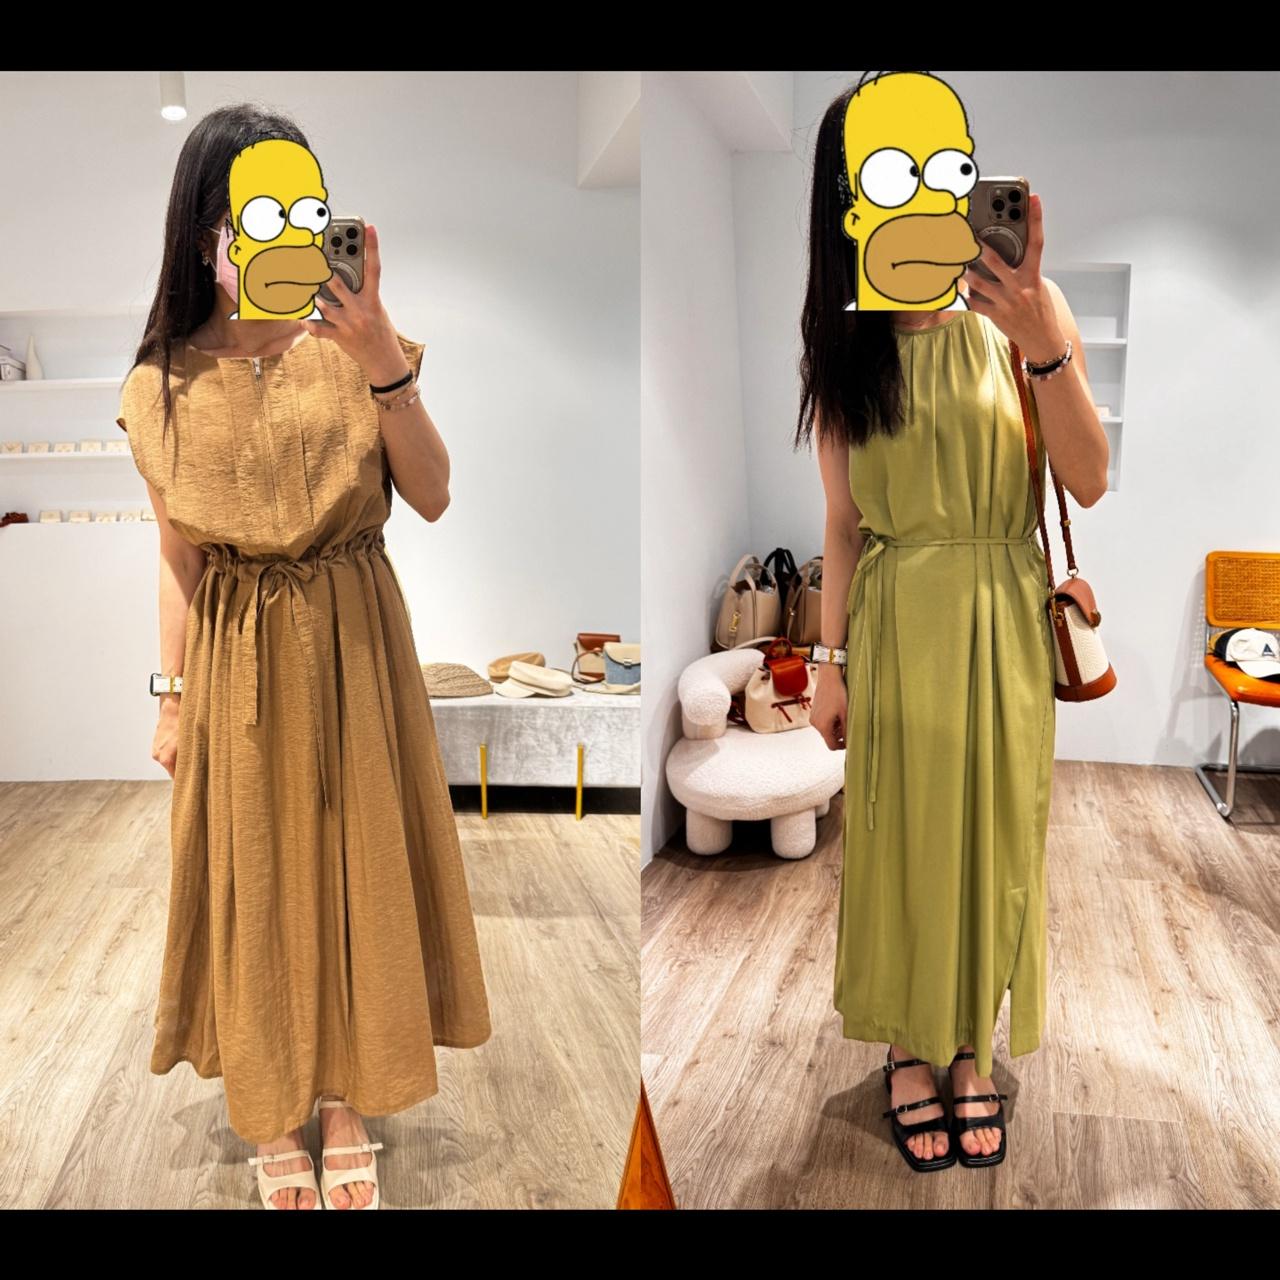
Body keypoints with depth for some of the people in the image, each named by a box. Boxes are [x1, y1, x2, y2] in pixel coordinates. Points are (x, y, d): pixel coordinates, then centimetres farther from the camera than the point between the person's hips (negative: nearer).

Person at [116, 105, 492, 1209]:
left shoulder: (352, 342, -5)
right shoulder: (168, 384, -3)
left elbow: (434, 497, -12)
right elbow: (178, 558, 3)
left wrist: (384, 365, -25)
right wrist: (172, 698, 4)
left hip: (353, 641, 0)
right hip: (237, 654, 0)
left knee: (354, 860, 9)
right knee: (256, 873, 10)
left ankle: (346, 1101, 29)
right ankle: (273, 1107, 31)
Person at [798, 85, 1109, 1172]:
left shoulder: (1022, 306, -6)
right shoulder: (842, 342, 0)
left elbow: (1091, 482, -11)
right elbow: (844, 520, 4)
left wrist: (1043, 344, -24)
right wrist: (832, 663, 3)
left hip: (1003, 619, 0)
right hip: (895, 622, 1)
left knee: (994, 829, 11)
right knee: (901, 832, 9)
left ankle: (974, 1048, 32)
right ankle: (908, 1050, 30)